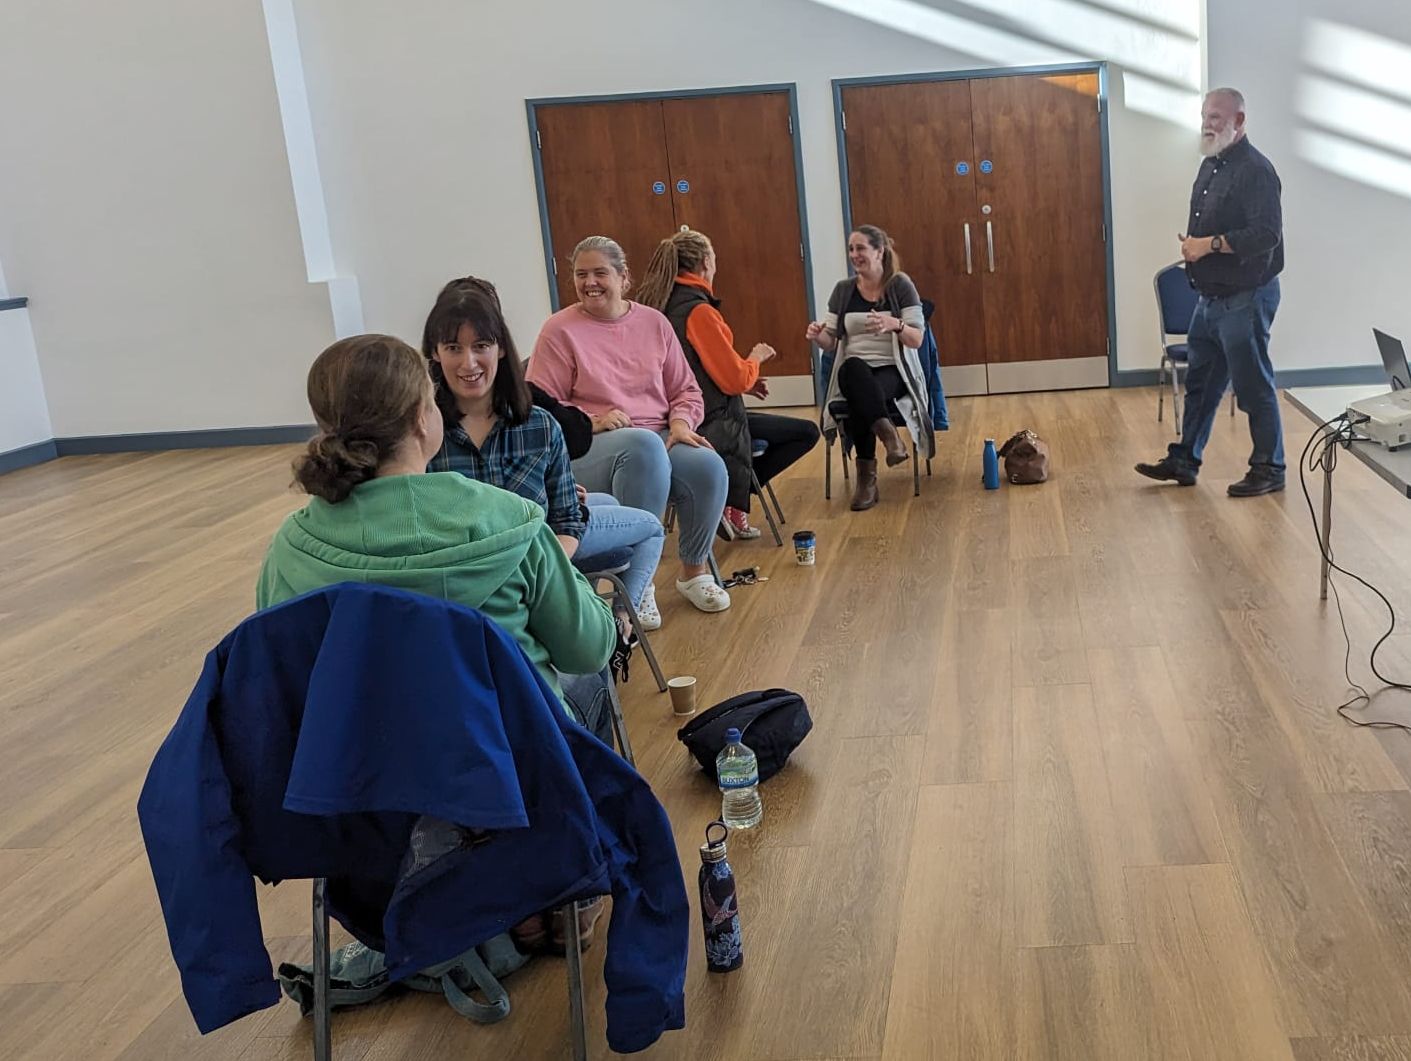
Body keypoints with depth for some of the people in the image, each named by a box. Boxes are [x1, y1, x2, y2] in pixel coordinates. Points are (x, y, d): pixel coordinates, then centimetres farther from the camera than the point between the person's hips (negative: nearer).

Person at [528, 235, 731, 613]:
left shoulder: (654, 322, 13)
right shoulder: (559, 330, 2)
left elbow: (685, 389, 17)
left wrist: (680, 423, -4)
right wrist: (590, 422, -16)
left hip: (660, 441, 4)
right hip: (588, 451, -4)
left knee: (710, 466, -28)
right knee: (644, 445, -38)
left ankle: (694, 571, -1)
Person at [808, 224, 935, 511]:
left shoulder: (900, 285, 1)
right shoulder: (843, 289, 10)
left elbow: (917, 339, -5)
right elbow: (831, 342, 11)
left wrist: (893, 324, -27)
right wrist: (817, 335, -14)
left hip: (893, 371, -2)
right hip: (854, 371, 2)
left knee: (860, 398, -37)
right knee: (854, 368, -38)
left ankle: (867, 476, -30)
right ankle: (888, 432, -43)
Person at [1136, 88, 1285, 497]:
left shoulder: (1255, 170, -17)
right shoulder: (1211, 165, 12)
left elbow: (1267, 234, -27)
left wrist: (1210, 244, -24)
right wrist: (1191, 243, 5)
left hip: (1245, 298, -9)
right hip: (1211, 297, 9)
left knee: (1253, 385, 0)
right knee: (1200, 382, 15)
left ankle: (1270, 470, 13)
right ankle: (1184, 461, 25)